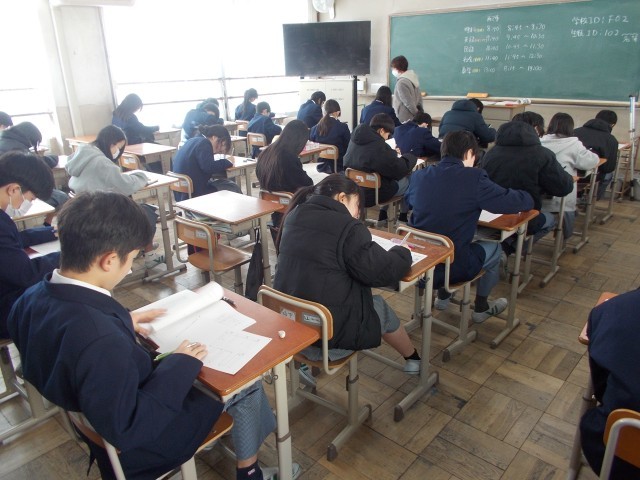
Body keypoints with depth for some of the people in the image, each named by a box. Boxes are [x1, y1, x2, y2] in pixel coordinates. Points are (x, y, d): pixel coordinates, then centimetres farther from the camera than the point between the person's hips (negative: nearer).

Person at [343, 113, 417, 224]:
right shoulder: (378, 146, -27)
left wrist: (392, 153, 17)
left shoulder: (356, 140, -1)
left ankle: (382, 215, 31)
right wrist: (411, 156, 2)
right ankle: (403, 218, 26)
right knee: (409, 180, 11)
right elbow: (400, 169, -17)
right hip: (371, 193, -8)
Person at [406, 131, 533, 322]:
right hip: (453, 266, -4)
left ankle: (443, 296, 49)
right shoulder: (474, 178, -15)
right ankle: (481, 308, 41)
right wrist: (525, 197, 15)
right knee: (494, 247, 25)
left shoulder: (419, 176, -2)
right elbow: (524, 201, -9)